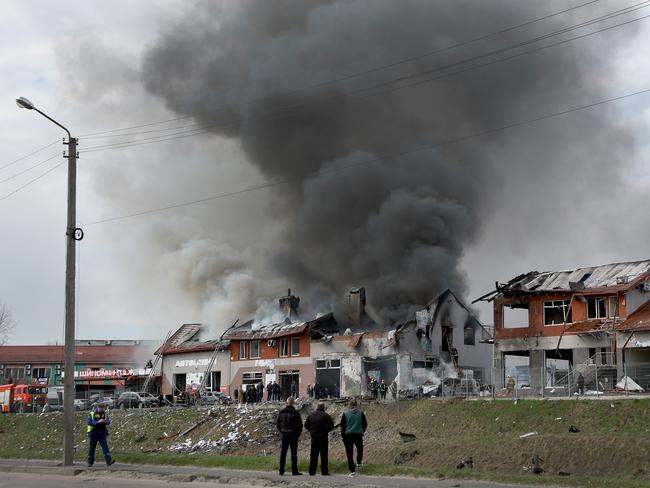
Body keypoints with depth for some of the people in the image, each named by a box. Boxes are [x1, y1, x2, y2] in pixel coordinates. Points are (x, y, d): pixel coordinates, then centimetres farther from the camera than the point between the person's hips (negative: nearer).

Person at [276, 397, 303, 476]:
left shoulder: (281, 412, 4)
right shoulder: (295, 413, -9)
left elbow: (278, 424, 8)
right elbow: (299, 425, -7)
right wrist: (298, 434, 5)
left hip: (283, 434, 4)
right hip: (293, 435, -4)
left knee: (283, 453, 7)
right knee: (294, 453, 0)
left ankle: (281, 471, 6)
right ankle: (294, 471, 0)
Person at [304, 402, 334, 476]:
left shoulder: (311, 415, 7)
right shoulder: (326, 415, -7)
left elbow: (306, 425, 8)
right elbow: (331, 425, -12)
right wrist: (326, 430, 3)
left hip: (314, 437, 4)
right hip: (323, 437, -4)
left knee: (313, 455, 8)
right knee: (324, 455, 1)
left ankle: (312, 471, 6)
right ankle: (324, 471, -1)